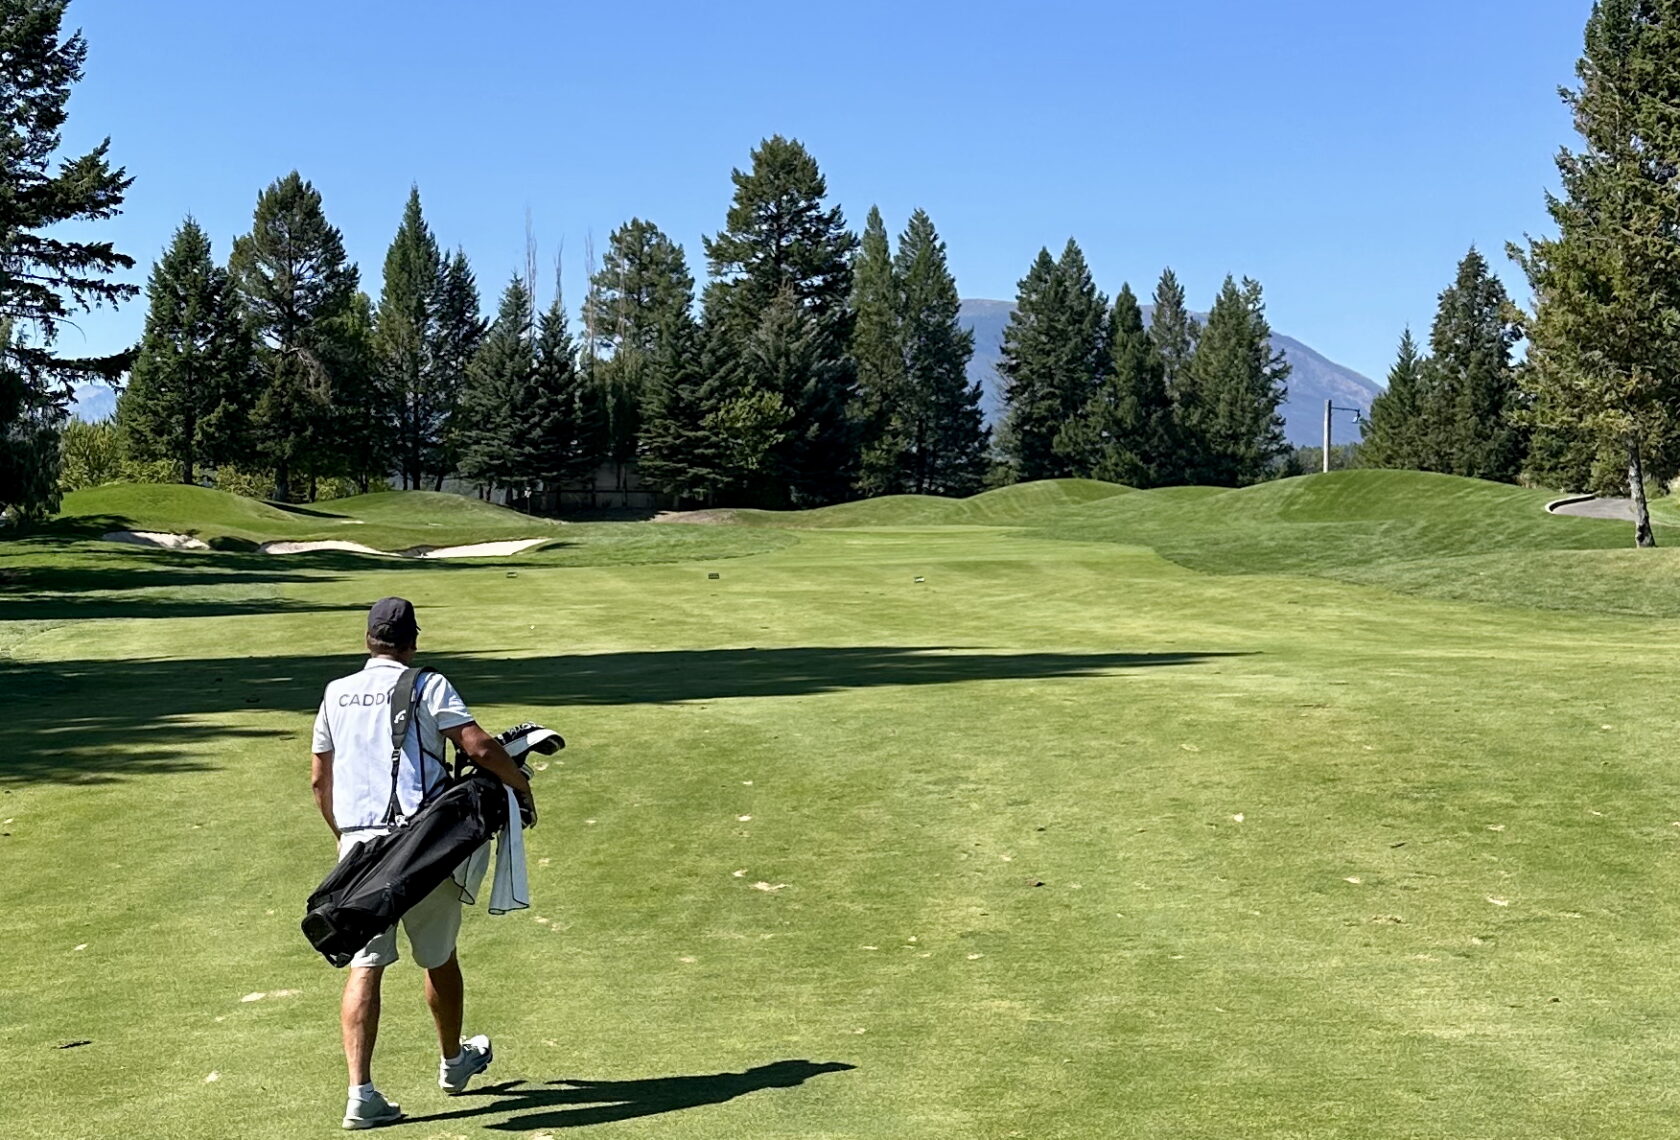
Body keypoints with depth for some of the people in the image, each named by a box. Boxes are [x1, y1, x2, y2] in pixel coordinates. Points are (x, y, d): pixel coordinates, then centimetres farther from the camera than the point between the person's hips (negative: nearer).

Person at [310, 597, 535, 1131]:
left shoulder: (336, 693, 13)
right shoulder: (428, 686, -1)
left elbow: (319, 779, 19)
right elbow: (479, 747, -13)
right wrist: (521, 783, 4)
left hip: (358, 843, 3)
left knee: (365, 966, 0)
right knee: (439, 956, 16)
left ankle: (360, 1093, -10)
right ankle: (453, 1062, 35)